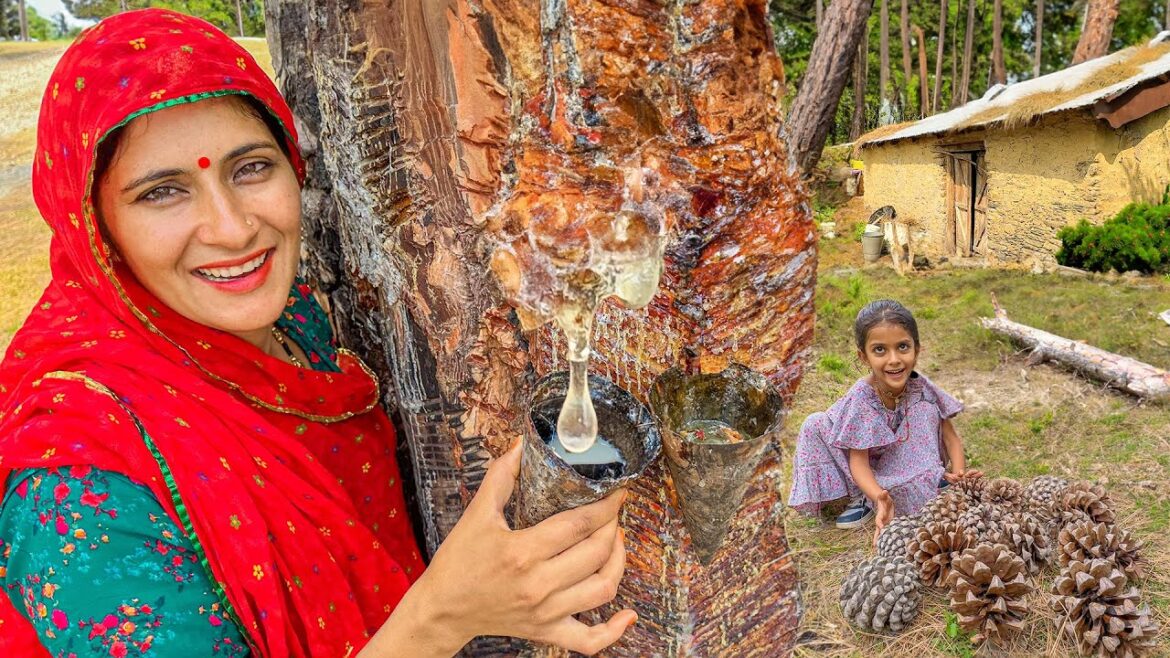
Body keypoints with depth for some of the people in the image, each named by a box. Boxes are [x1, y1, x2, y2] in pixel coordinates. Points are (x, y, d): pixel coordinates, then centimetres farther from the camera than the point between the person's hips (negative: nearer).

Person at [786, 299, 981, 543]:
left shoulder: (921, 389, -20)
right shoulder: (861, 399, -27)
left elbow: (950, 436, -11)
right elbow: (858, 461, -28)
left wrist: (959, 472, -32)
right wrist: (880, 499, -48)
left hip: (911, 464, 0)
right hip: (874, 471, 0)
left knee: (925, 406, -28)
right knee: (814, 426, -23)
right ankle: (861, 498, -11)